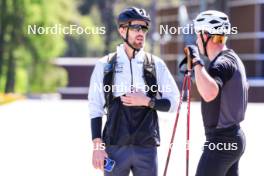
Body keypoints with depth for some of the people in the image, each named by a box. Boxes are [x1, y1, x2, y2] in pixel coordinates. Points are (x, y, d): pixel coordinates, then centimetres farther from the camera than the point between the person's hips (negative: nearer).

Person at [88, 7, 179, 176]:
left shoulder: (156, 64, 5)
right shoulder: (105, 65, 3)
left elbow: (173, 102, 6)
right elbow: (95, 109, 3)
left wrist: (147, 101, -11)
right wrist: (98, 146, -4)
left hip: (146, 147, 1)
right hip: (115, 147, -1)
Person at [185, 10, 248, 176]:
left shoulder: (222, 63, -19)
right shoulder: (233, 58, 12)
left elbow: (209, 93, -39)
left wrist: (197, 62, -31)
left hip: (221, 141, -10)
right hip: (233, 137, 10)